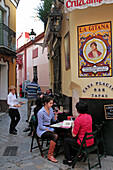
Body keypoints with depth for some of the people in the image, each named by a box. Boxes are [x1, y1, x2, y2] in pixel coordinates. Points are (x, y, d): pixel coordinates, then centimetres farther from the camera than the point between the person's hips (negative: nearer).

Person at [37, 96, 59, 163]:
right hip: (42, 130, -7)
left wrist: (56, 114, -2)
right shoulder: (41, 112, -17)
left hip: (49, 128, 7)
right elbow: (40, 126, -15)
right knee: (55, 136, -32)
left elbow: (54, 120, 14)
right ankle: (50, 155, -21)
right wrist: (49, 130, -18)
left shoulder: (51, 109, 6)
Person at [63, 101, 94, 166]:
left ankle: (69, 160, 18)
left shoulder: (78, 119, -22)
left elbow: (74, 135, -15)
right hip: (90, 141, 8)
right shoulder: (89, 116, 1)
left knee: (66, 140, 13)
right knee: (74, 138, 32)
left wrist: (73, 127, 1)